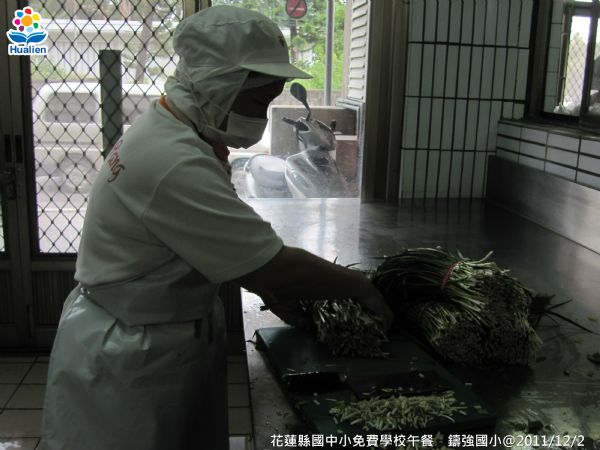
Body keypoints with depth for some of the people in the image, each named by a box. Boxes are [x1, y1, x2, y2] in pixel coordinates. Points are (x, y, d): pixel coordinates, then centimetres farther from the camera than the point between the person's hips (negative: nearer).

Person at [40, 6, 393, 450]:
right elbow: (276, 267, -26)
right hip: (127, 361, -9)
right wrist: (361, 287, -12)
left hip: (159, 340, 9)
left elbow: (222, 246, 10)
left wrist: (272, 291, 1)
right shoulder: (173, 164, -31)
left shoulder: (171, 132, 2)